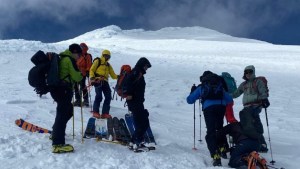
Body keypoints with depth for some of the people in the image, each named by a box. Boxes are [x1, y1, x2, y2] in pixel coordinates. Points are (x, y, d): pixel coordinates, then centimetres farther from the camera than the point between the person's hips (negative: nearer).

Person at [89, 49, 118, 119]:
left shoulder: (108, 65, 24)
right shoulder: (97, 61, 9)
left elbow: (113, 75, 19)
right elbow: (92, 70, 3)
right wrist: (92, 78, -13)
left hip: (105, 82, 6)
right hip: (98, 81, -6)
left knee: (108, 97, -1)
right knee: (99, 96, -16)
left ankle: (105, 113, 5)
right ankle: (95, 112, -4)